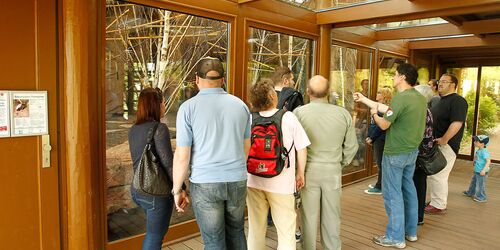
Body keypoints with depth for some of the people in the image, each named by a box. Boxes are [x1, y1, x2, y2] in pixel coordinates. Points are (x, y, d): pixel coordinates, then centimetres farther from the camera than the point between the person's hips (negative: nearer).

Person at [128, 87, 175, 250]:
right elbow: (168, 163, -21)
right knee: (154, 237, 9)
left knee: (153, 232, 26)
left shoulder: (133, 130, 6)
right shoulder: (159, 128, -18)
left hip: (137, 191, 8)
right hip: (157, 193, -8)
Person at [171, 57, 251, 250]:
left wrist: (177, 190, 3)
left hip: (205, 183, -3)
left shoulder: (188, 107, -8)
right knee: (236, 233, 22)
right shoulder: (240, 105, 3)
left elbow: (182, 156, -9)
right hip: (238, 182, 4)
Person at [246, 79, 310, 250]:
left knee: (255, 228, 18)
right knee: (286, 230, 11)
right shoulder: (289, 117, -10)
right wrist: (300, 174, 8)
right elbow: (302, 148, -6)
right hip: (282, 183, -2)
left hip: (254, 181, 3)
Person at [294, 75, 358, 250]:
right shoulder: (343, 113, -3)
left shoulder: (299, 112, -11)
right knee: (331, 215, 16)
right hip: (333, 170, 2)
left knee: (309, 215, 11)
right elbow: (352, 146, 3)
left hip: (309, 170, -2)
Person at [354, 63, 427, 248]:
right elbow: (387, 109, 12)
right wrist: (364, 99, 17)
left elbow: (384, 125, -16)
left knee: (393, 193, 1)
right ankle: (411, 231, 31)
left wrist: (373, 114, 5)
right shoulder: (420, 98, 7)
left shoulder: (400, 98, -22)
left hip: (395, 153, -9)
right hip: (412, 151, 9)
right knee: (408, 189, 18)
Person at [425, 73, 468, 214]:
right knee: (431, 174, 15)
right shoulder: (440, 101, 17)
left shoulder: (458, 101, -13)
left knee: (438, 176, -4)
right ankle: (434, 201, 27)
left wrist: (443, 140, -23)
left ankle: (439, 206, 9)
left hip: (446, 145, -9)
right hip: (434, 144, 9)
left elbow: (457, 123, -25)